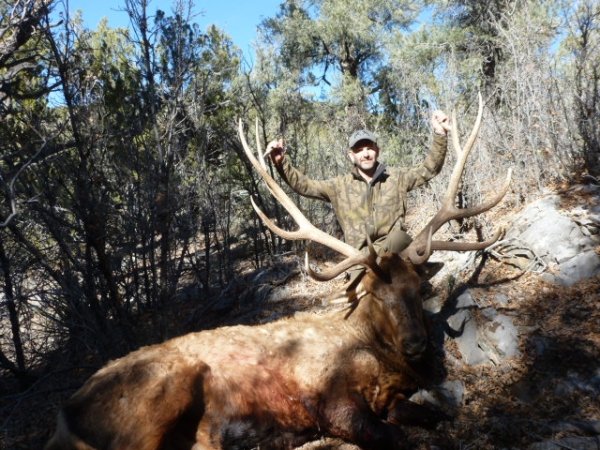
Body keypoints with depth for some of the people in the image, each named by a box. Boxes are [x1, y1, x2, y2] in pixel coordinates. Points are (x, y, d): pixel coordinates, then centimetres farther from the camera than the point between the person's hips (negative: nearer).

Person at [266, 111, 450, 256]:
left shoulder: (396, 177, 7)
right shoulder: (340, 186, 7)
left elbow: (429, 168, 8)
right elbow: (304, 185, 7)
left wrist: (440, 134, -6)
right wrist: (281, 163, -8)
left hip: (396, 254, 0)